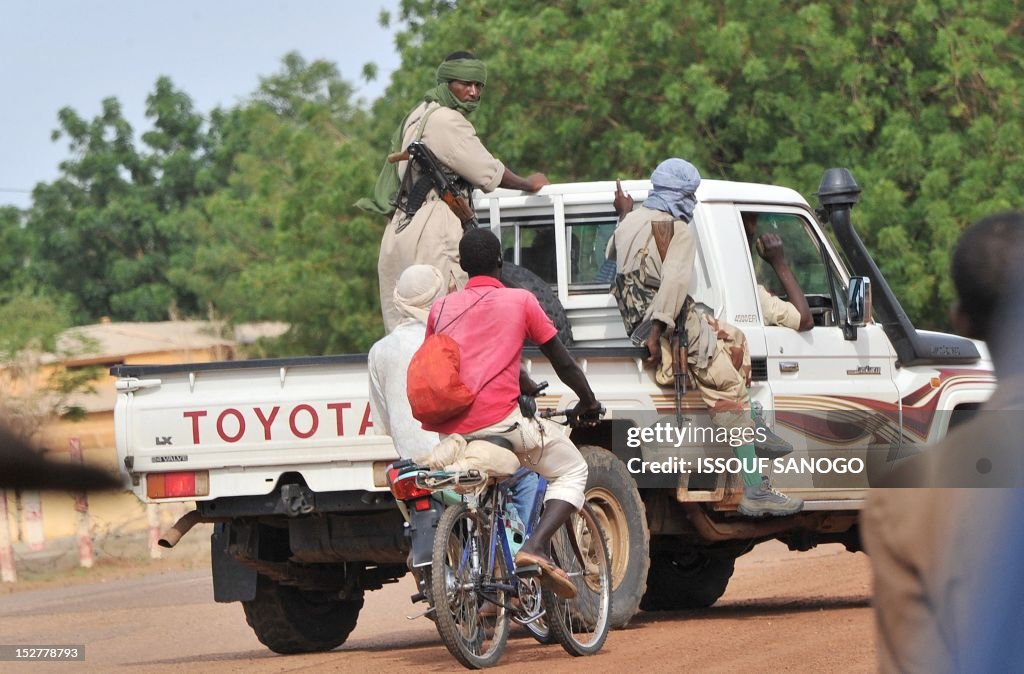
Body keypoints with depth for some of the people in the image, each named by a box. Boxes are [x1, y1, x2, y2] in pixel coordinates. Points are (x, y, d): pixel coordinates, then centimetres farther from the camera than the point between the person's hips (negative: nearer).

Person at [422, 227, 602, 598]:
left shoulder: (441, 308, 15)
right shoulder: (520, 301, 7)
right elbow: (563, 363, 13)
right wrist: (588, 401, 30)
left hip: (446, 429, 5)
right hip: (498, 421, -4)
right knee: (572, 471, 14)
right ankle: (535, 546, -9)